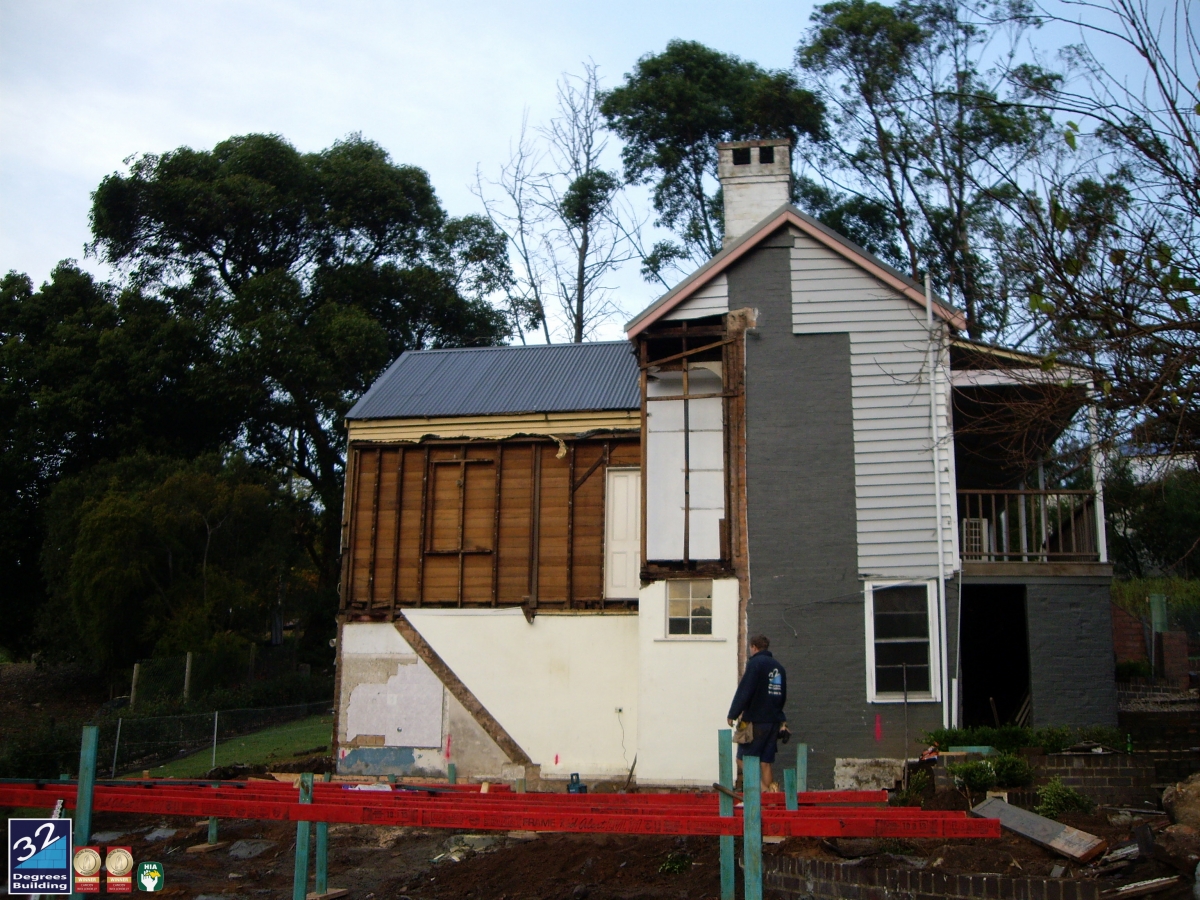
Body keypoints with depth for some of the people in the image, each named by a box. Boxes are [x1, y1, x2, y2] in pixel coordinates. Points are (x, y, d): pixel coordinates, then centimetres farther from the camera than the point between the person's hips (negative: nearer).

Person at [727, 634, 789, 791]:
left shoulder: (755, 663, -9)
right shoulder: (778, 667, 15)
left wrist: (733, 714, -9)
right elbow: (783, 697, 20)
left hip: (755, 721, -7)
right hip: (774, 721, 7)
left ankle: (763, 789, -14)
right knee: (765, 762, 10)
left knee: (743, 759, -1)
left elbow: (744, 692, -14)